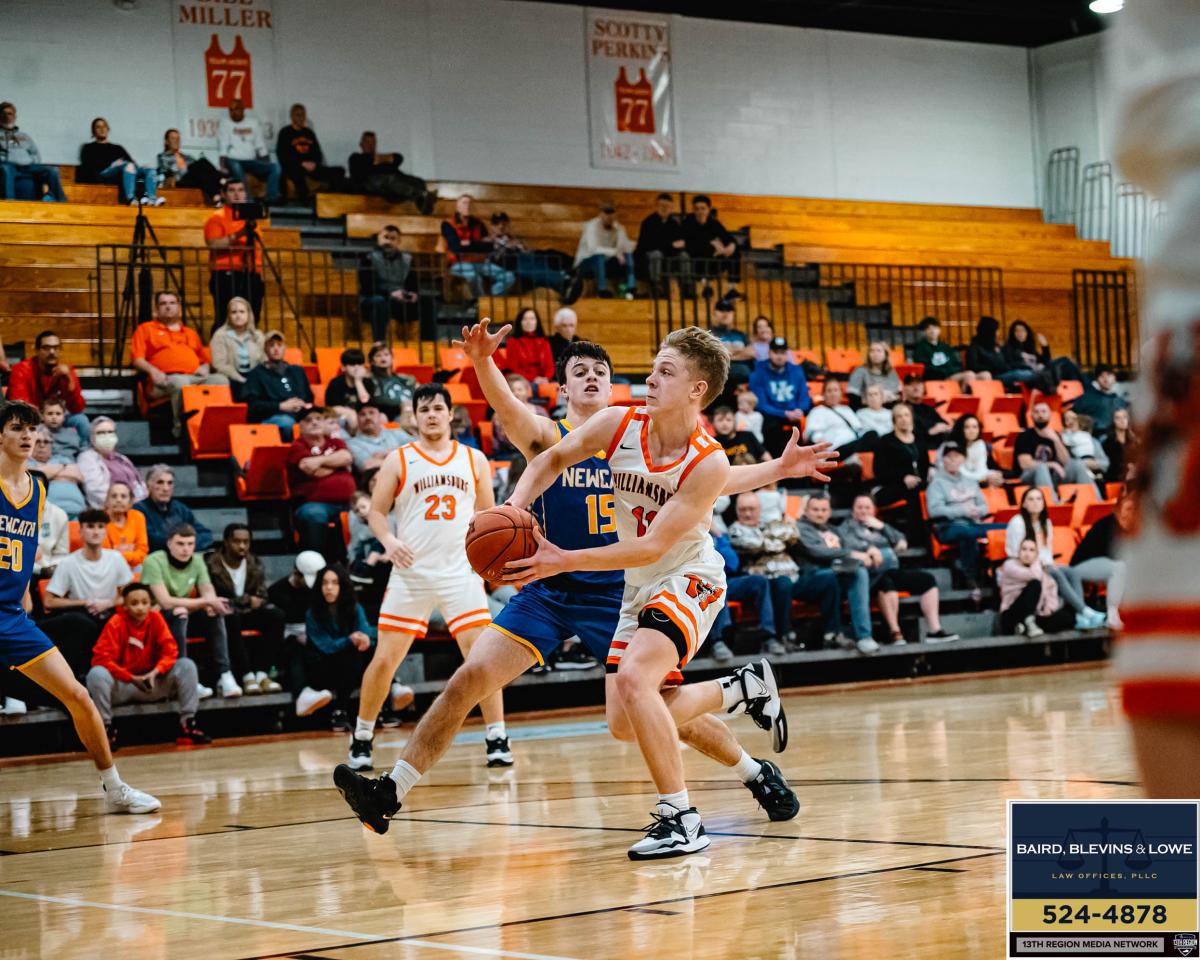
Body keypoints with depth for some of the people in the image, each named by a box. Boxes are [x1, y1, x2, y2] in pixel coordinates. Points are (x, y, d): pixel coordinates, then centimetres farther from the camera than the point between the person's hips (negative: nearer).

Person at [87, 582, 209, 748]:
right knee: (97, 674, -34)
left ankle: (187, 725, -16)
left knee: (187, 665, -16)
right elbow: (101, 658, -19)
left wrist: (154, 673, -25)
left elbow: (170, 651, -6)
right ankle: (106, 729, -22)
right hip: (121, 686, -3)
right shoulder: (116, 623, -14)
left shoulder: (156, 619, -4)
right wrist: (132, 678, -25)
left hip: (152, 683, 3)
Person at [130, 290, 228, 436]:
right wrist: (152, 370, -11)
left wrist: (204, 368, 7)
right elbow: (137, 359, 10)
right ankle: (181, 428, -33)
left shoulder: (191, 334, 35)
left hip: (196, 377, 4)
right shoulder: (146, 329, 22)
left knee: (220, 380, -30)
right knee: (181, 383, -42)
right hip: (167, 379, -4)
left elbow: (204, 360, 33)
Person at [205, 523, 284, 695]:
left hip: (246, 615, 5)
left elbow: (261, 597, 3)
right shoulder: (212, 564, -12)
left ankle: (262, 673, -30)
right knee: (230, 615, -39)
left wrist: (234, 602, -19)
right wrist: (246, 600, -17)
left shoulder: (255, 565, 5)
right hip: (221, 615, -5)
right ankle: (247, 675, -40)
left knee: (276, 614, -22)